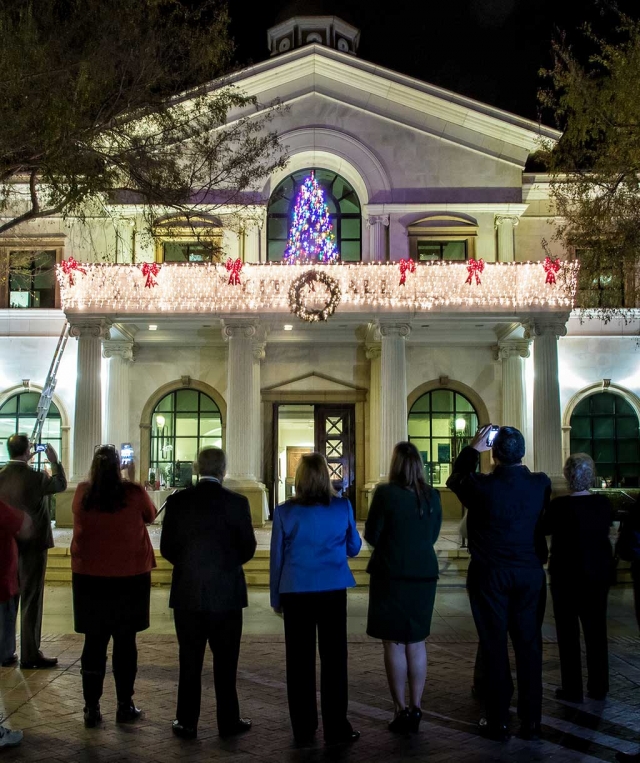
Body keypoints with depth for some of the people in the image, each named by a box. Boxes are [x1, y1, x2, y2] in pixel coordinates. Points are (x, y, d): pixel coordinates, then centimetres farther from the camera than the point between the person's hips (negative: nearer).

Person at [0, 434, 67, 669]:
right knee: (31, 601, 2)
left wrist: (25, 463, 22)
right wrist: (54, 461, 12)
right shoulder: (36, 477, -16)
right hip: (33, 546, -5)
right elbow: (61, 484, 2)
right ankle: (30, 655, 6)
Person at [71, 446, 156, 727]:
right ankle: (124, 706, 14)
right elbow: (150, 516, 9)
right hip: (130, 577, -2)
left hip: (89, 577, 2)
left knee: (94, 642, 8)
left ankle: (91, 709, 11)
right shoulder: (134, 493, -10)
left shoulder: (82, 494, -3)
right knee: (125, 642, 7)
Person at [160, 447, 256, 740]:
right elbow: (248, 548, -4)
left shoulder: (177, 501, -5)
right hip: (226, 594, -1)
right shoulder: (237, 502, -10)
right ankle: (228, 721, 18)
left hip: (187, 593, 2)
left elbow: (167, 547, -1)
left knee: (190, 660, 11)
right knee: (225, 661, 10)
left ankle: (187, 722, 18)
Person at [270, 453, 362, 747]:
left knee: (300, 660, 8)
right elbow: (354, 548, 8)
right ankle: (336, 728, 9)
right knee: (334, 658, 6)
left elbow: (277, 556, 2)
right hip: (332, 590, 0)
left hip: (296, 592, 0)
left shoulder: (285, 511, -5)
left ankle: (304, 729, 15)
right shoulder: (342, 507, -4)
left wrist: (276, 597, 11)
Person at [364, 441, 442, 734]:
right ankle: (415, 709, 17)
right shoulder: (432, 496, 2)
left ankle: (401, 711, 6)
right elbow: (432, 536, 12)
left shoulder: (385, 493, -13)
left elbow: (371, 536, -6)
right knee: (416, 643, 13)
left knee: (394, 644, 3)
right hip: (424, 576, 5)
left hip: (391, 576, -5)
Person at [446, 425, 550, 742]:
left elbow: (454, 480, 7)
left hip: (489, 575, -2)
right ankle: (531, 721, 15)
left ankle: (498, 722, 12)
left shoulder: (481, 485, -13)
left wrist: (473, 449, 9)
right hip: (530, 574, 3)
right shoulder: (541, 483, -5)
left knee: (495, 647, 5)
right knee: (529, 647, 8)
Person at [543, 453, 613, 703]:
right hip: (599, 574, 5)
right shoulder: (604, 503, -5)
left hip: (567, 575, -5)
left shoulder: (560, 505, -20)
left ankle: (572, 689, 10)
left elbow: (544, 529, -5)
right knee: (596, 631, 14)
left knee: (568, 633, 6)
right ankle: (599, 688, 22)